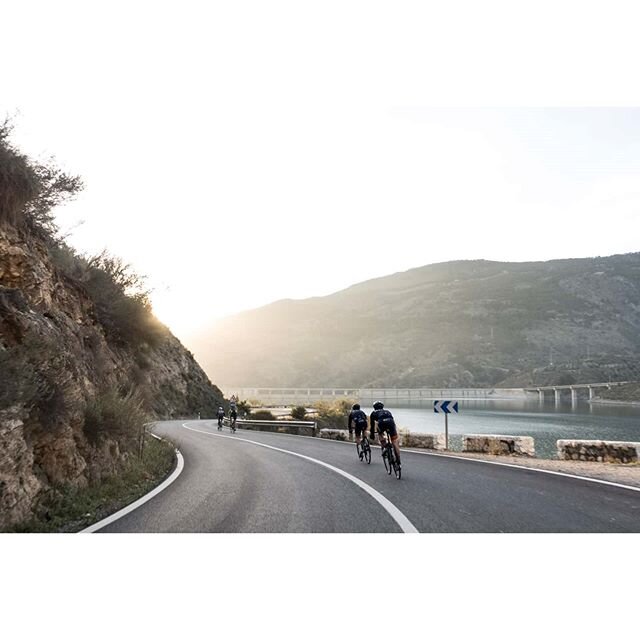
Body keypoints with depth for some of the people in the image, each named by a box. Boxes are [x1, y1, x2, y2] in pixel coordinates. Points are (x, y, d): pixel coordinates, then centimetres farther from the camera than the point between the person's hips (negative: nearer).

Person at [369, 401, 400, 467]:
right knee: (394, 441, 7)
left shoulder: (374, 413, 34)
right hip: (391, 423, 2)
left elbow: (372, 425, 34)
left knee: (380, 434, 32)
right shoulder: (387, 411, 40)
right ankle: (398, 460, 2)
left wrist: (372, 435, 44)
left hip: (381, 423, -2)